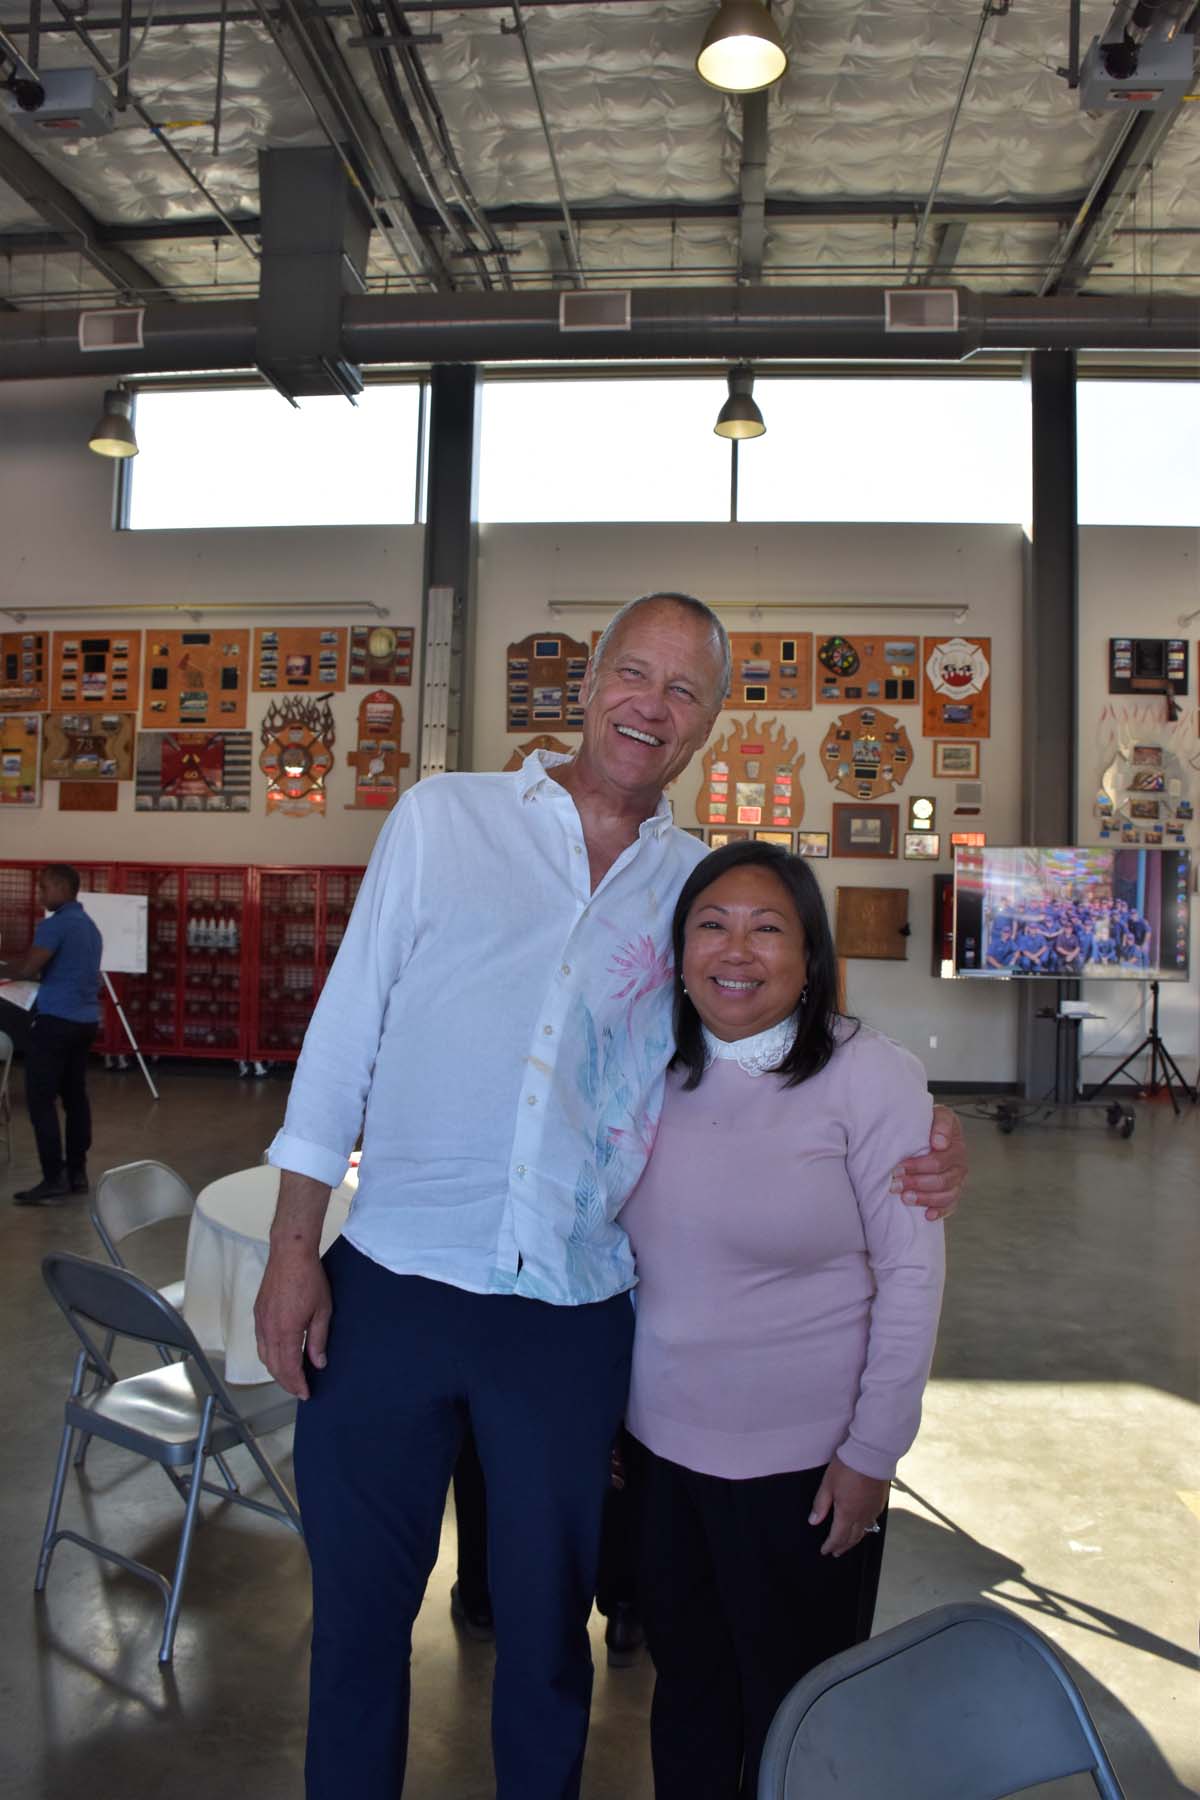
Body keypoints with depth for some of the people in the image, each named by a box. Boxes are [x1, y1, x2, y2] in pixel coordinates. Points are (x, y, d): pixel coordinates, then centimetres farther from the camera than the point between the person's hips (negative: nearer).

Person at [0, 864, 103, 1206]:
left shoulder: (55, 924, -13)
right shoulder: (90, 926, 15)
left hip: (56, 1020, -9)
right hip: (86, 1019, 9)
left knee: (41, 1100, -4)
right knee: (75, 1096, 12)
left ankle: (54, 1181, -5)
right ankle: (77, 1173, 15)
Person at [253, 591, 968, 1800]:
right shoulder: (444, 818, 1)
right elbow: (346, 1028, 1)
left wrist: (910, 1159, -4)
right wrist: (293, 1248, -2)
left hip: (572, 1313, 1)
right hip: (392, 1286, -1)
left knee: (544, 1627, 19)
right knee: (358, 1609, 17)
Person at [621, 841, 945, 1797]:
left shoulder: (872, 1077, -15)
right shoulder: (657, 1073, -2)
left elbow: (911, 1273, -13)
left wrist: (873, 1452, -12)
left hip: (803, 1461, -4)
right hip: (661, 1442, 4)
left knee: (792, 1711, 16)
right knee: (686, 1684, 22)